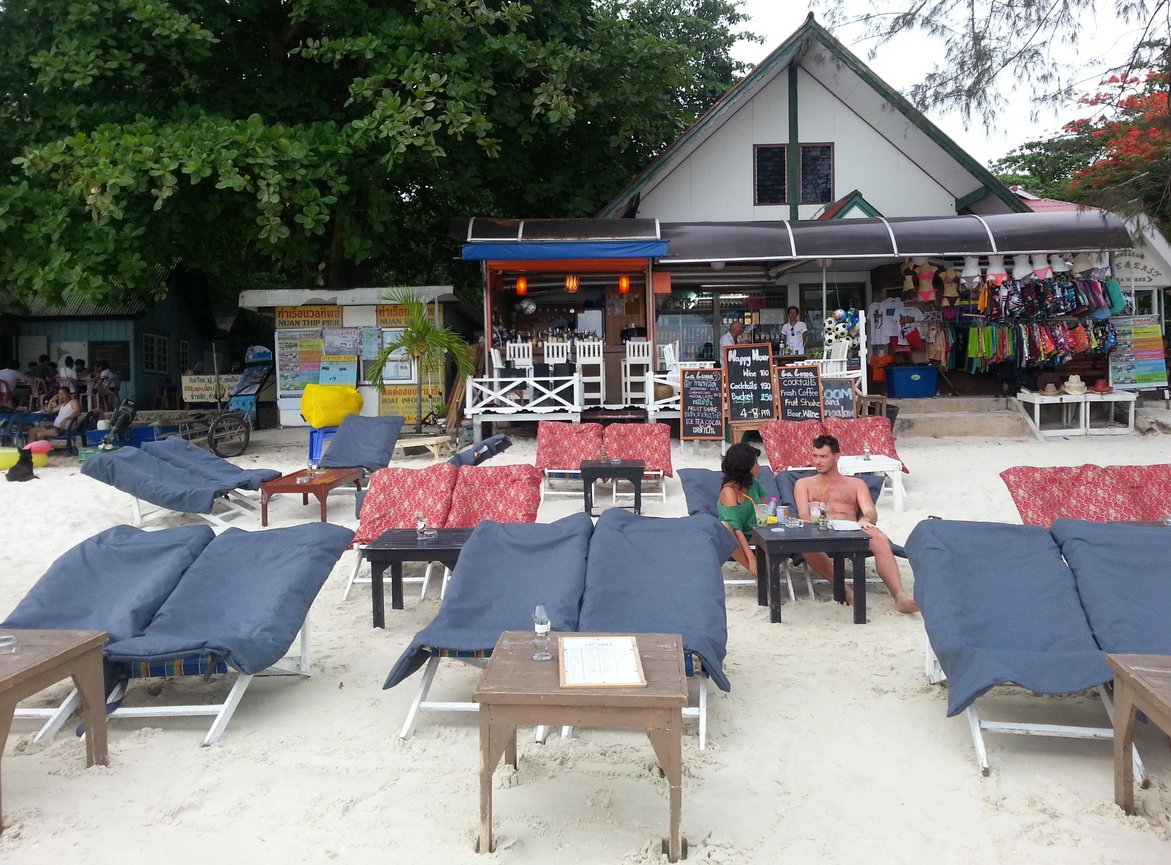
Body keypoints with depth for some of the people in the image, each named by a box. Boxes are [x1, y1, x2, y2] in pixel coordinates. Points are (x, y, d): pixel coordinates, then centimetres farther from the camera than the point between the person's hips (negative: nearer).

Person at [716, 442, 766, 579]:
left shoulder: (754, 484, 7)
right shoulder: (729, 491, -15)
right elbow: (735, 528, -22)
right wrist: (751, 558, -30)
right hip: (735, 541, -5)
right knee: (724, 527, -40)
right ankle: (756, 570, -32)